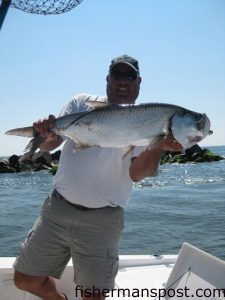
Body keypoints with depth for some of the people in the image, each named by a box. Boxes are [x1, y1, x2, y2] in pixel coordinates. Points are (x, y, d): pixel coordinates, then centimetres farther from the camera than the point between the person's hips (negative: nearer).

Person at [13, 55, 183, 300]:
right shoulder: (82, 102, 5)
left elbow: (137, 173, -15)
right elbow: (48, 146, 0)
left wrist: (160, 146, -34)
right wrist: (48, 135, -24)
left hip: (101, 220, -2)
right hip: (58, 207, 3)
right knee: (25, 279, 10)